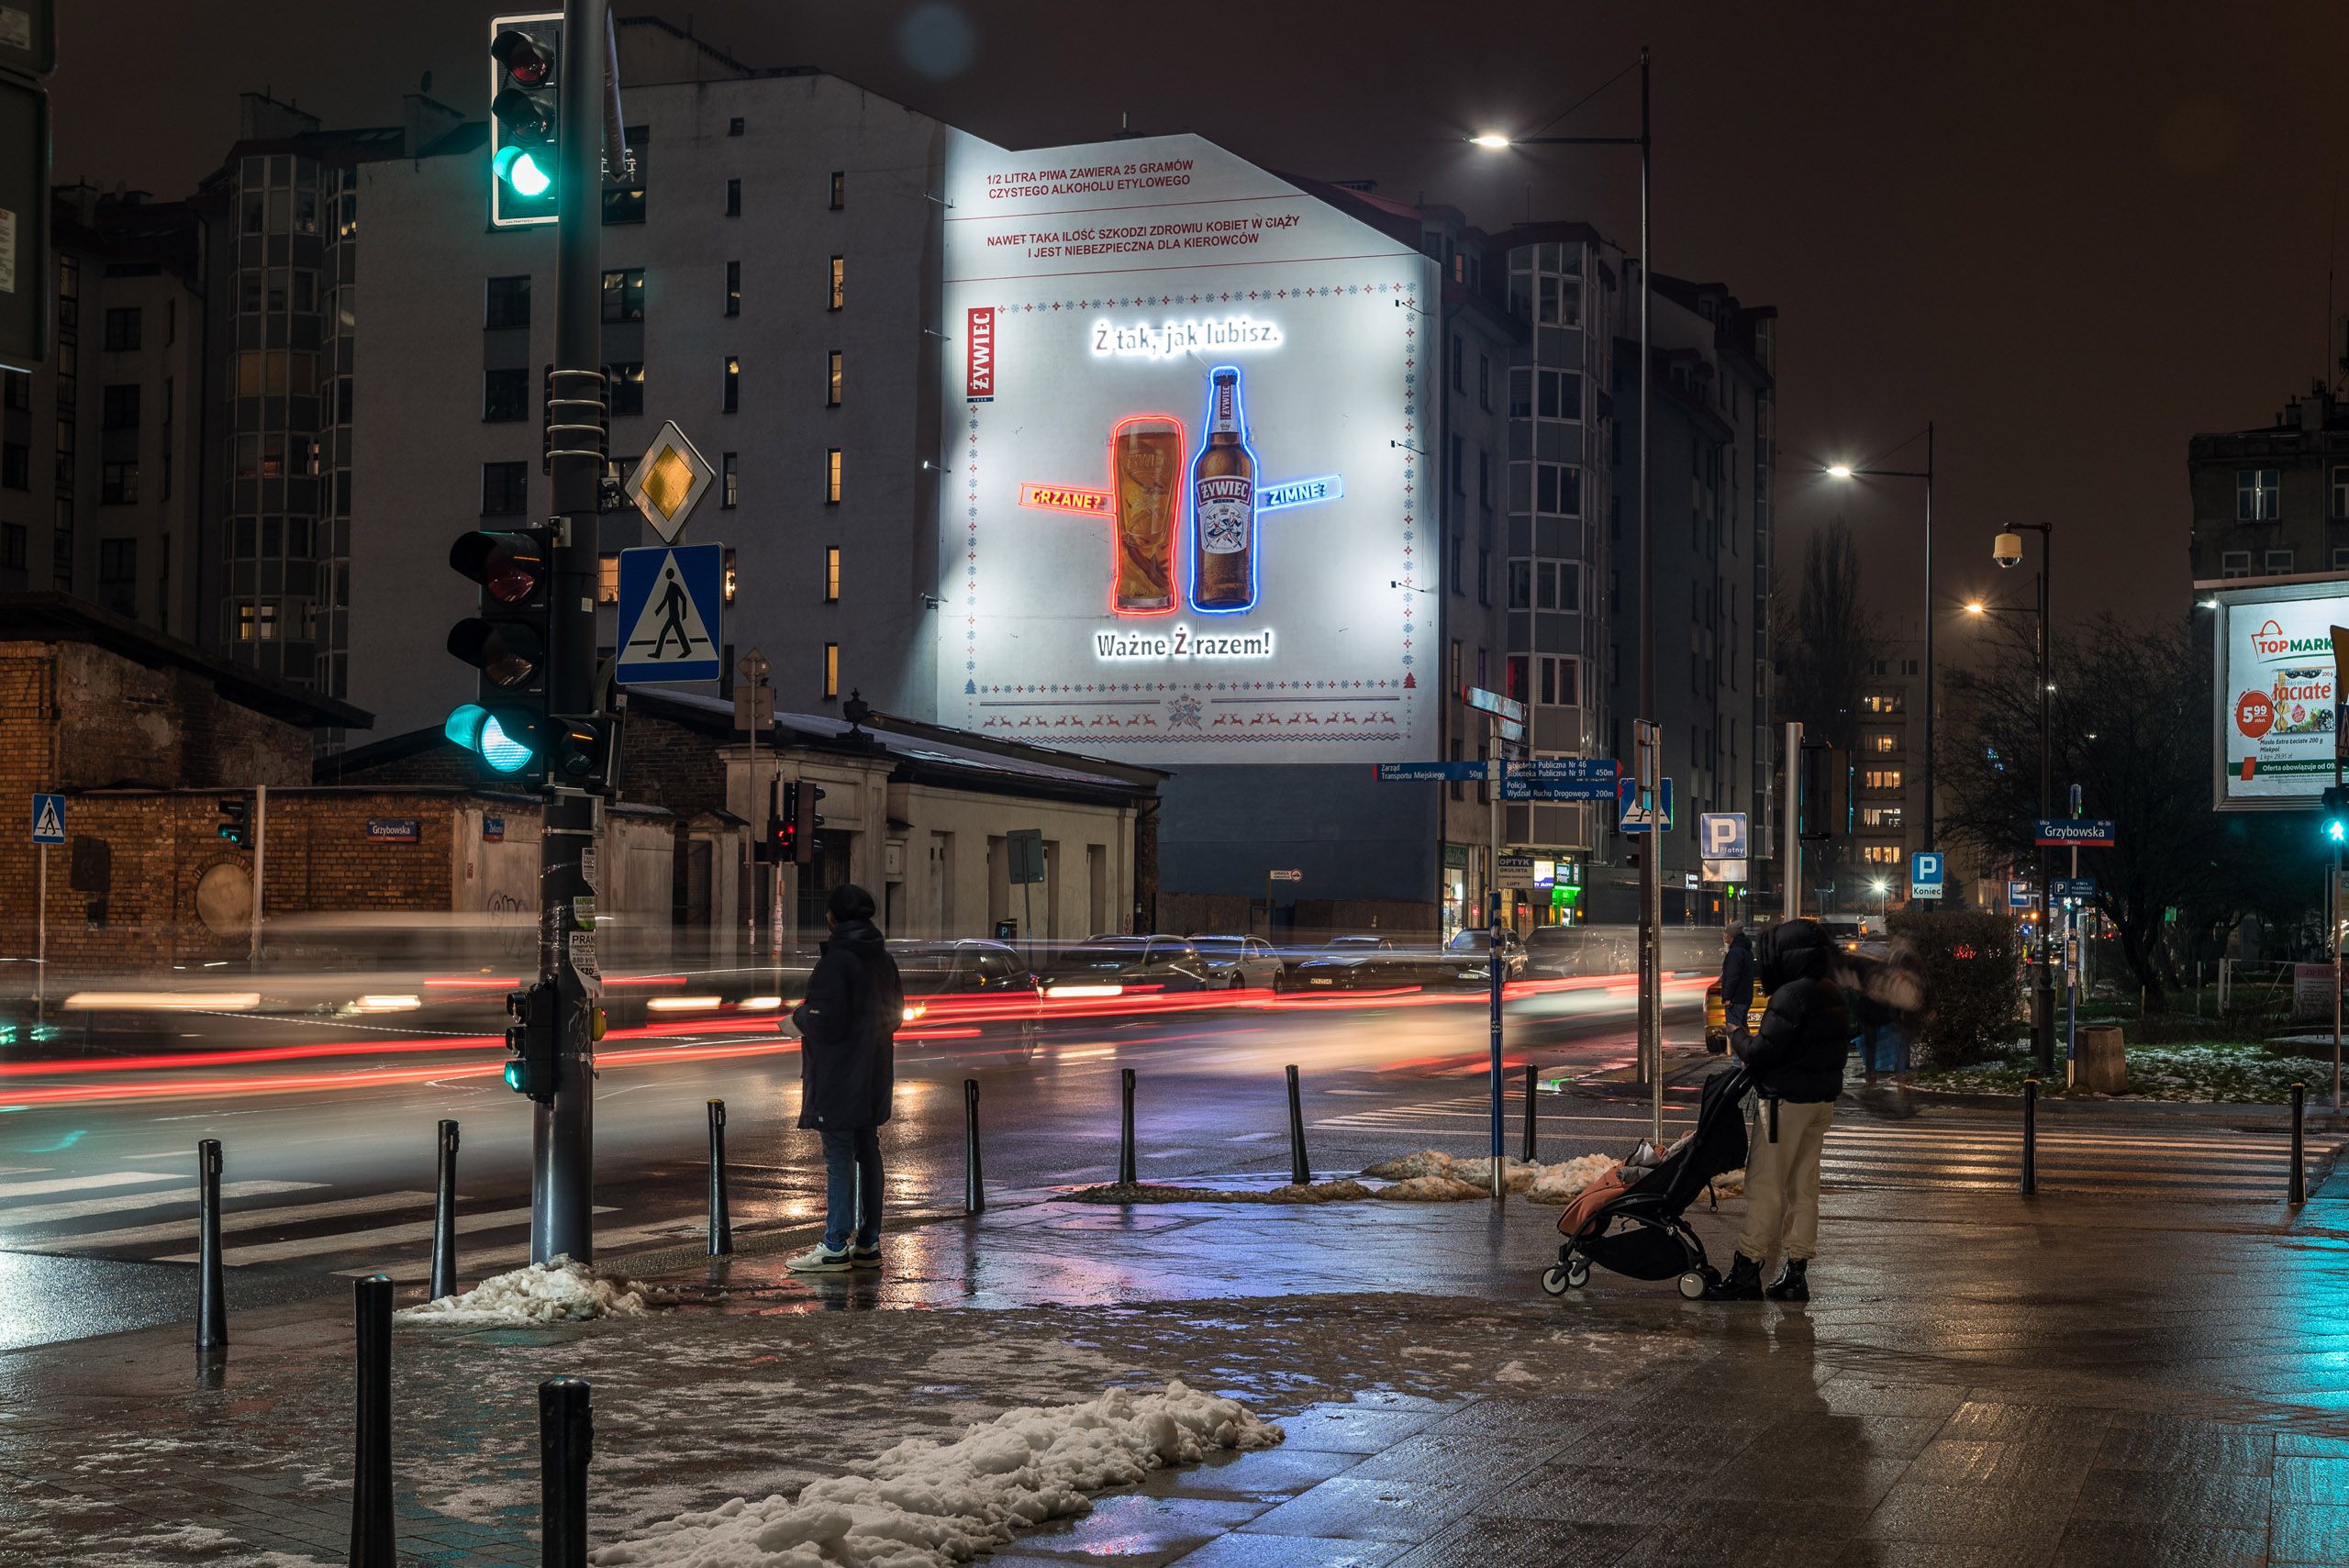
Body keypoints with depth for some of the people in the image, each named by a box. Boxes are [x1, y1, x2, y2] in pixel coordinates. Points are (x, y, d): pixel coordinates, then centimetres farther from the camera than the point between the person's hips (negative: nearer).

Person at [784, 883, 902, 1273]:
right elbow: (895, 1014, 18)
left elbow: (826, 1021, -21)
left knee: (839, 1160, -5)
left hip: (839, 1079, -8)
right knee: (868, 1156, 12)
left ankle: (835, 1248, -4)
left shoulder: (836, 960, -17)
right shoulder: (884, 960, 9)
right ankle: (868, 1244, 17)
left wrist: (799, 1013, -3)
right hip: (873, 1078, 8)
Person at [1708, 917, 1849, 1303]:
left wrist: (1739, 1039, 0)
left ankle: (1747, 1272, -2)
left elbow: (1763, 1051, -22)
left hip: (1787, 1102, -9)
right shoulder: (1830, 993, 11)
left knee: (1765, 1187, -4)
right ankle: (1797, 1274, 15)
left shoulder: (1792, 996, -19)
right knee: (1803, 1186, 12)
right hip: (1822, 1100, 9)